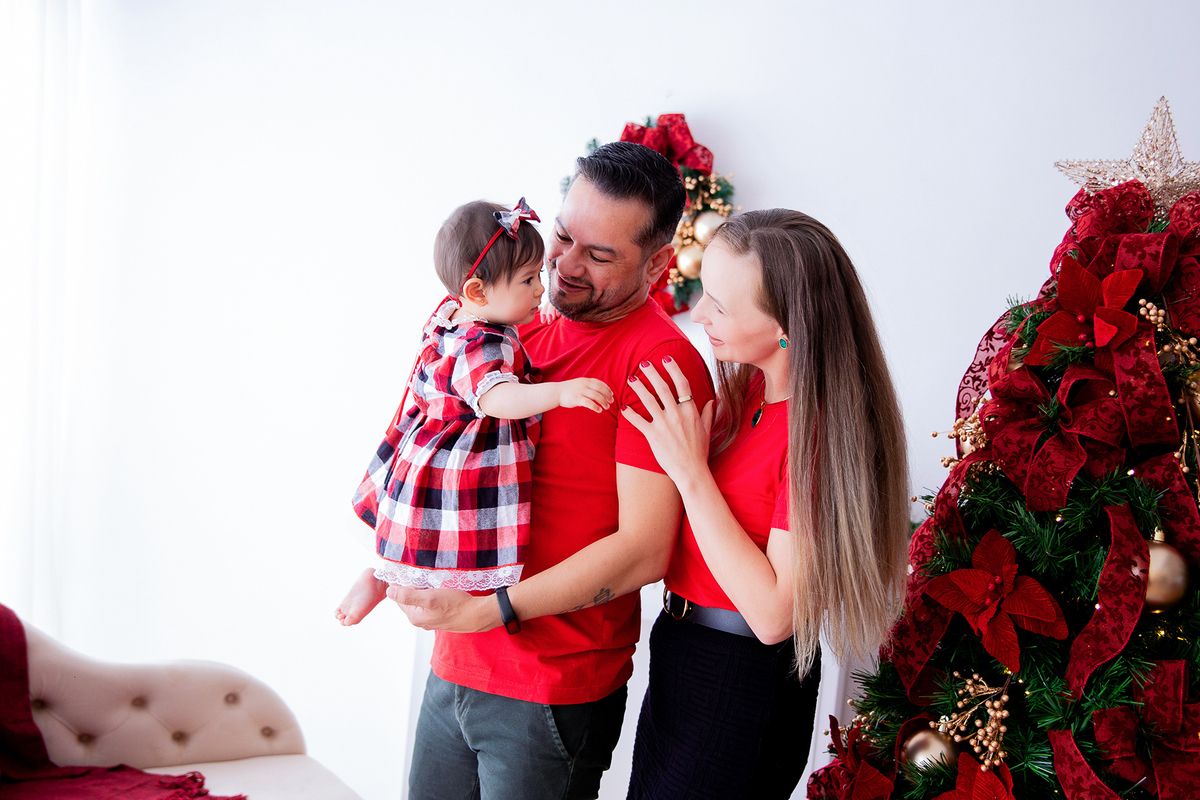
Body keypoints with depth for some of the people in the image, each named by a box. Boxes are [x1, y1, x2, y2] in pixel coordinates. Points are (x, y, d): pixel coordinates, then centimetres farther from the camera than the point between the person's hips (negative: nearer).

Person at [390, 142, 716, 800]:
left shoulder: (663, 360, -16)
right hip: (457, 663, 7)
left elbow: (644, 550, -20)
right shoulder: (527, 334, 9)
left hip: (554, 693, -7)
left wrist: (488, 610, -20)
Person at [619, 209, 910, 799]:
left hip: (741, 681, -8)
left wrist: (690, 470, -25)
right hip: (681, 651, 8)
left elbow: (774, 614, -27)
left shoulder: (819, 427, -26)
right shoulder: (750, 385, -1)